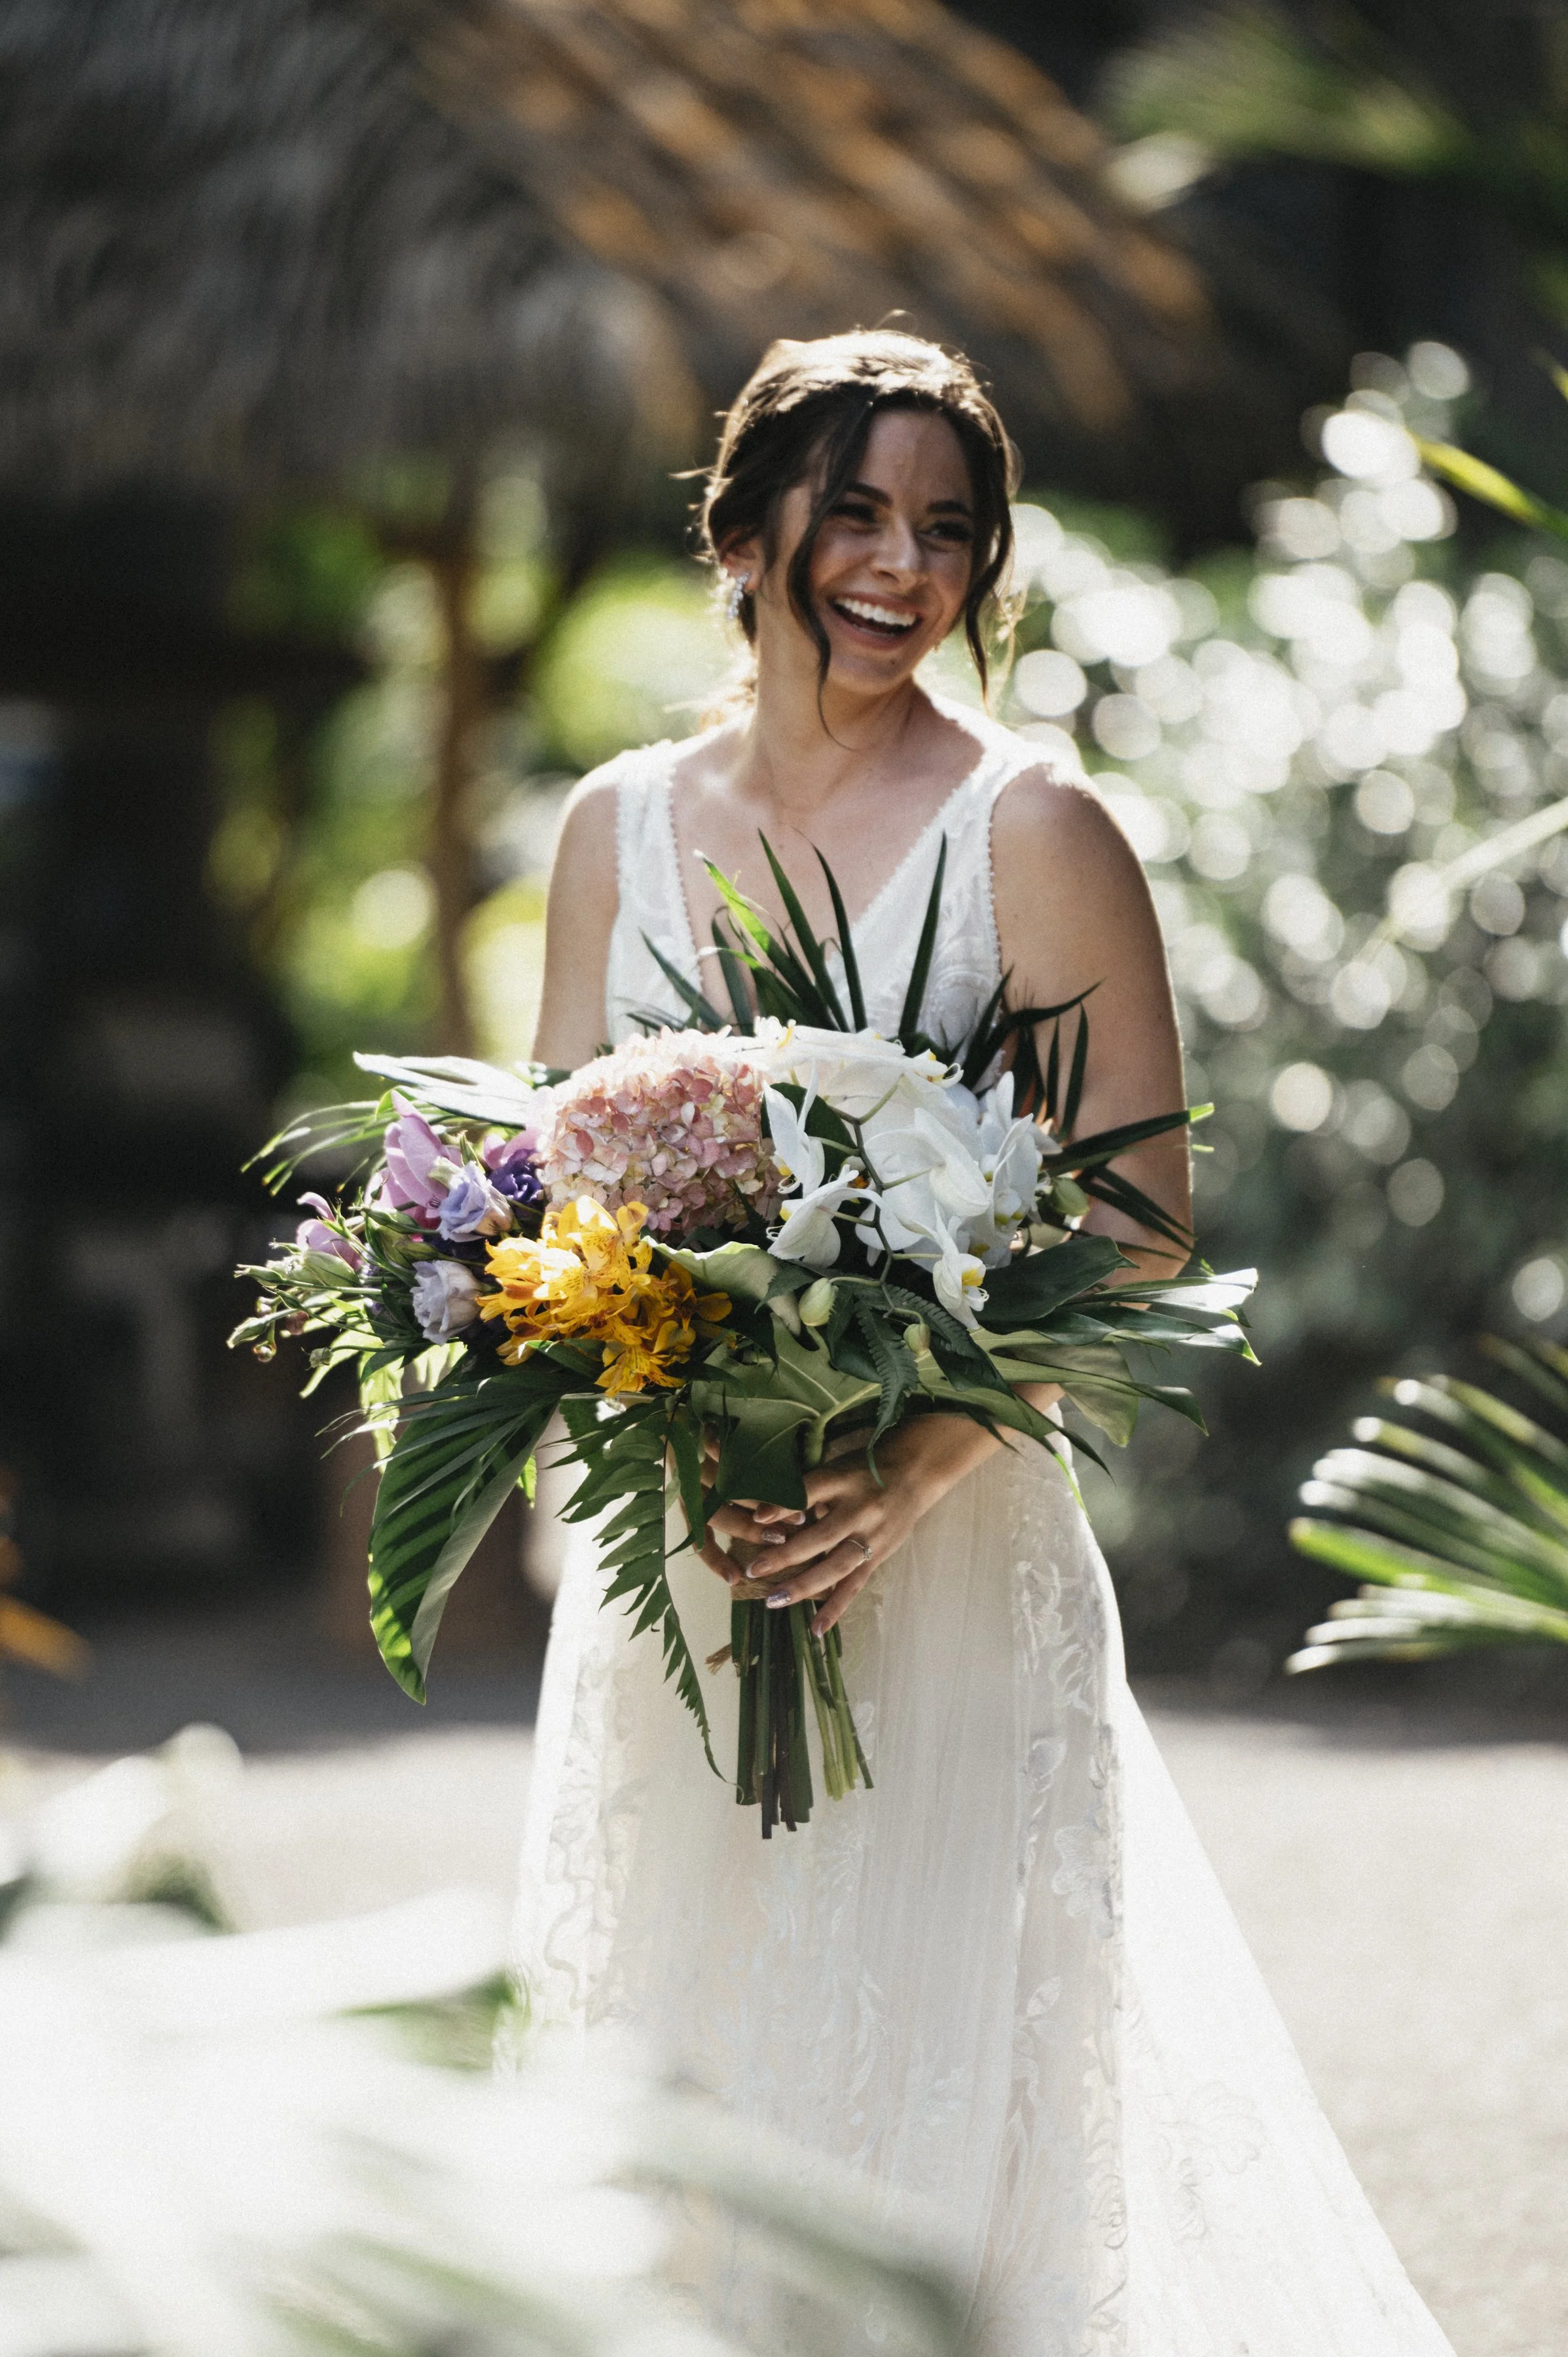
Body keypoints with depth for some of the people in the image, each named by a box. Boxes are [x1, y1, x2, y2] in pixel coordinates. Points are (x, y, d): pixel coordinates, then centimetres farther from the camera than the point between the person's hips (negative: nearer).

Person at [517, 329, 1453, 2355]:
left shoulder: (1030, 832, -5)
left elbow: (1141, 1224, -8)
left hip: (943, 1564, -4)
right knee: (665, 2088, 9)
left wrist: (921, 1459, -22)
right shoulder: (621, 824, 9)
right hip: (667, 1569, 4)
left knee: (915, 2097, -4)